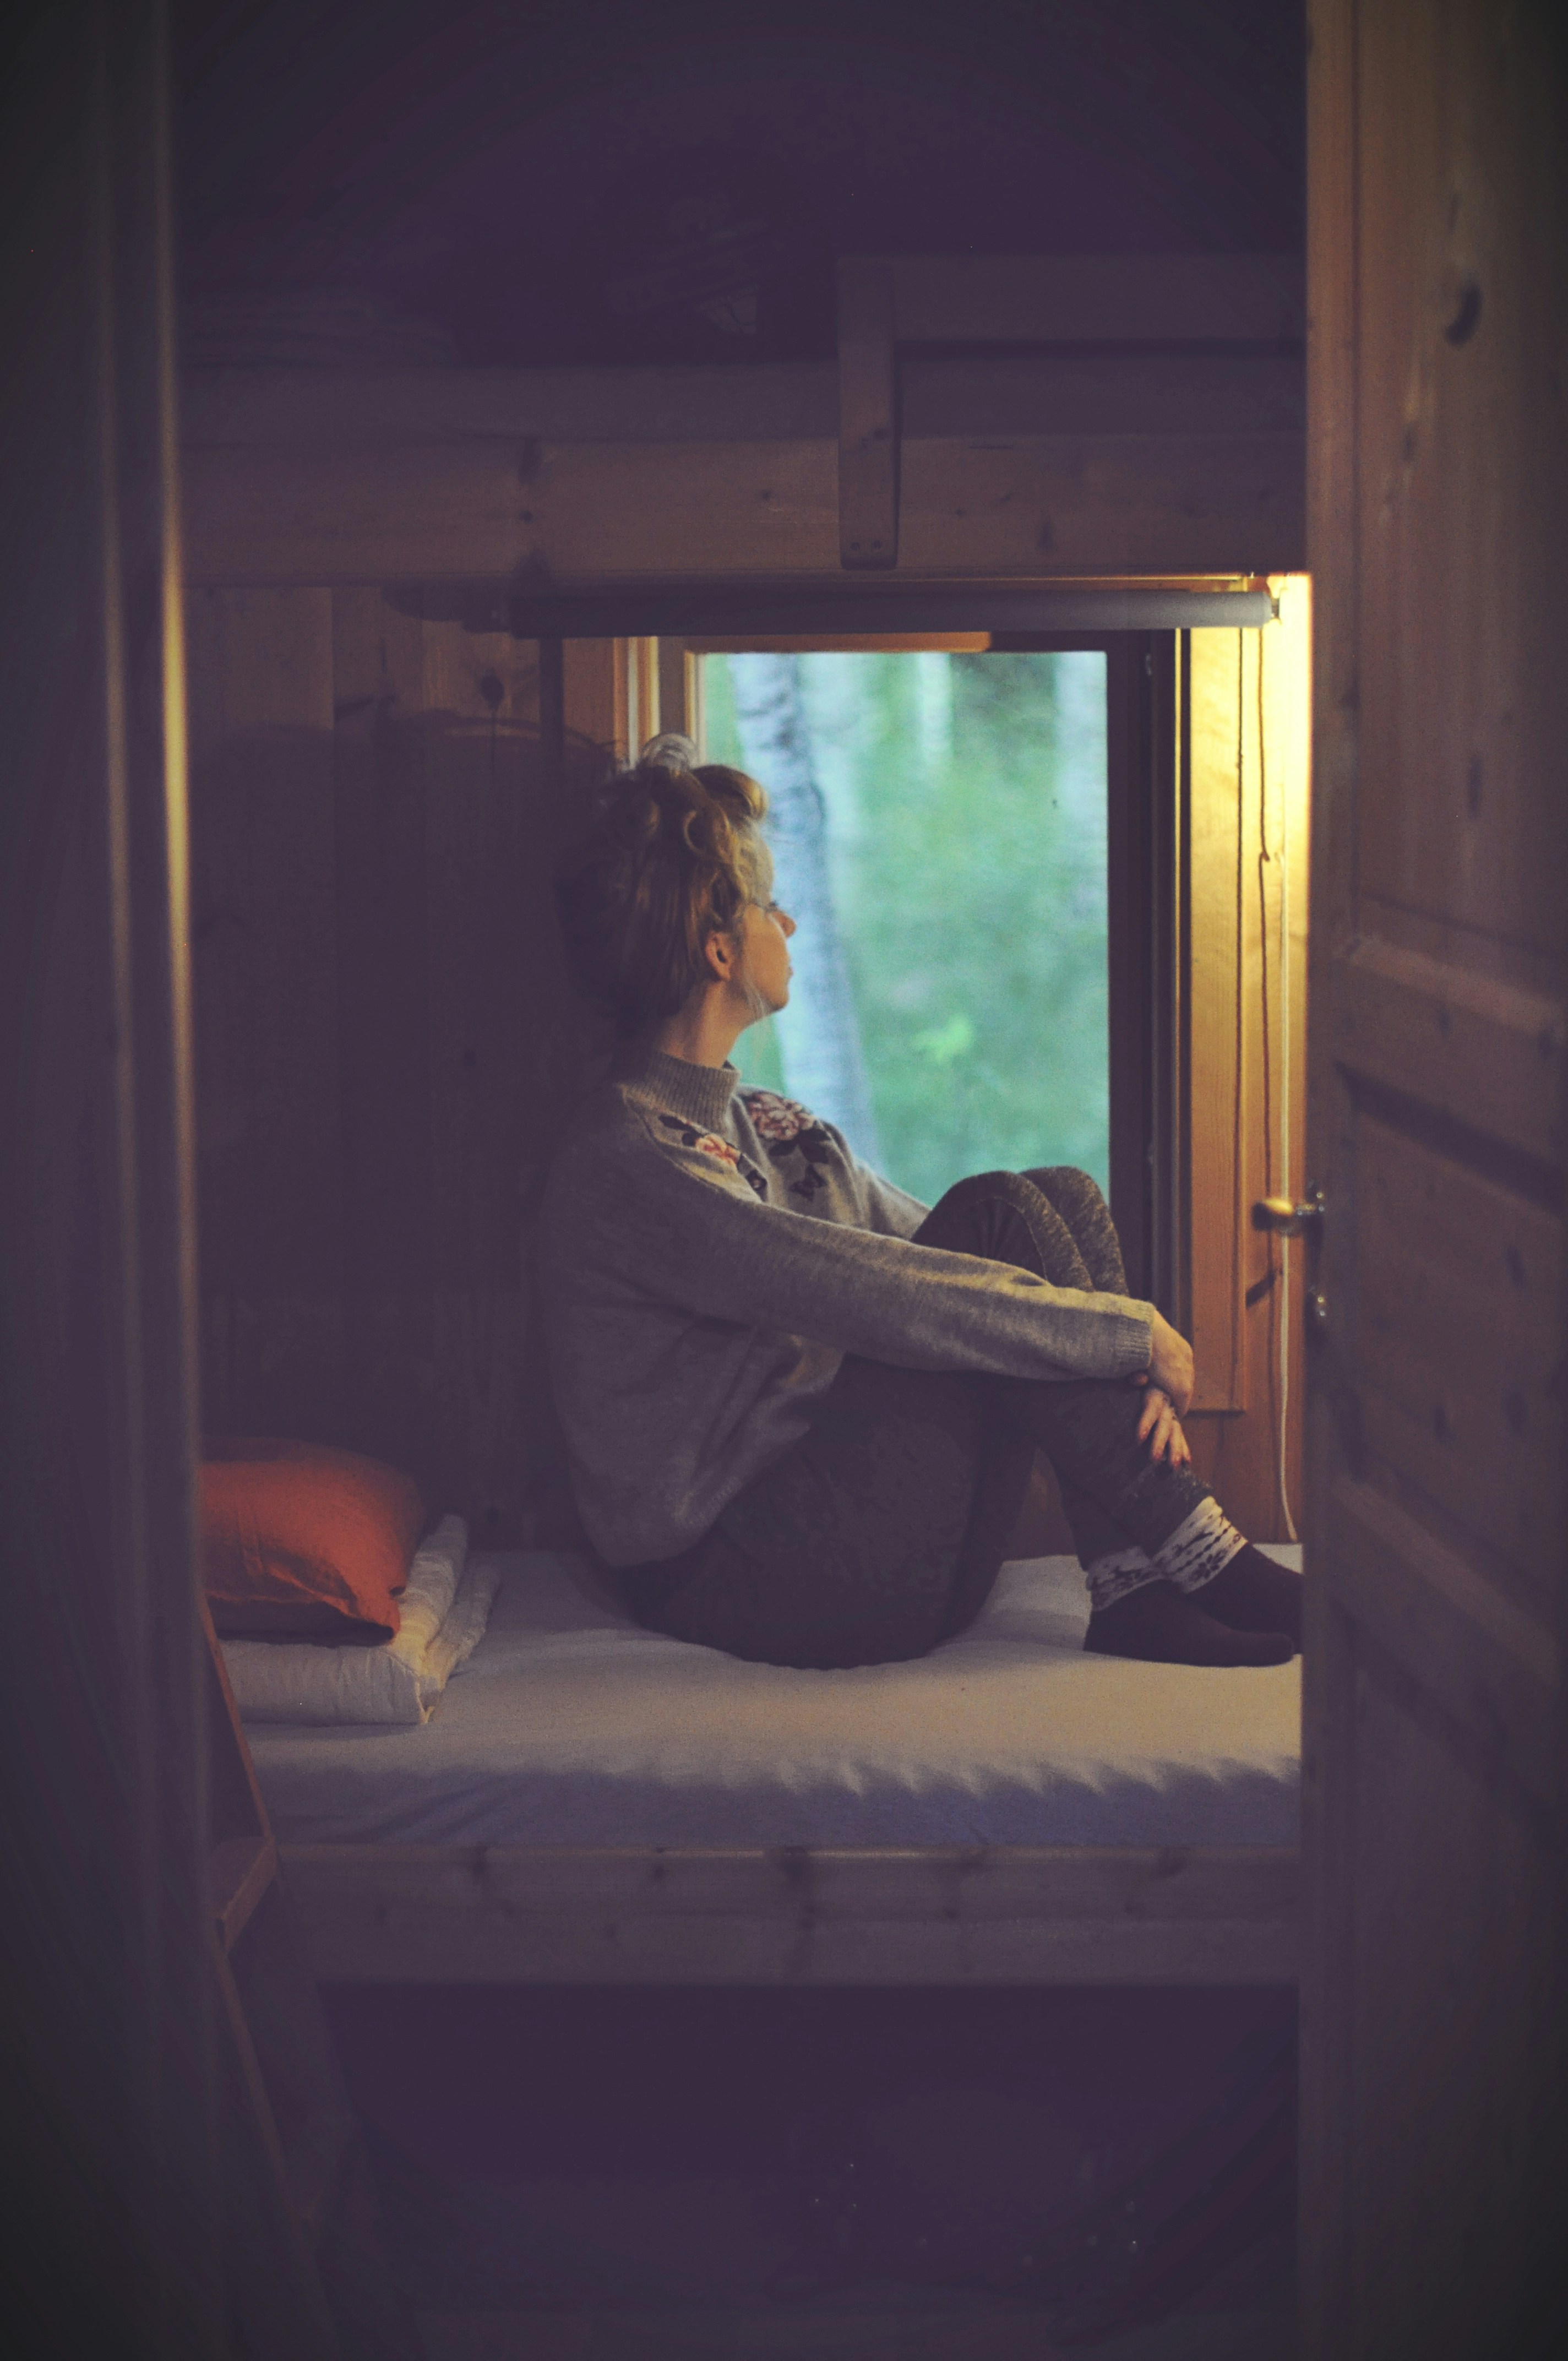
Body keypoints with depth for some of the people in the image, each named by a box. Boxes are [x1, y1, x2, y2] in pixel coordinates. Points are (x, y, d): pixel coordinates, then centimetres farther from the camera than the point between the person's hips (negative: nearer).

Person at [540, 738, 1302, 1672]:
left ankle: (1138, 1592, -13)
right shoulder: (623, 1165, -14)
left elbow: (943, 1262, 13)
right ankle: (1203, 1561, -13)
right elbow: (887, 1302, -23)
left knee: (1063, 1198, -4)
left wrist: (1127, 1376, -5)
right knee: (1001, 1215, -18)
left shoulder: (772, 1128, 18)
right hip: (749, 1585, -9)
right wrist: (1133, 1332, -16)